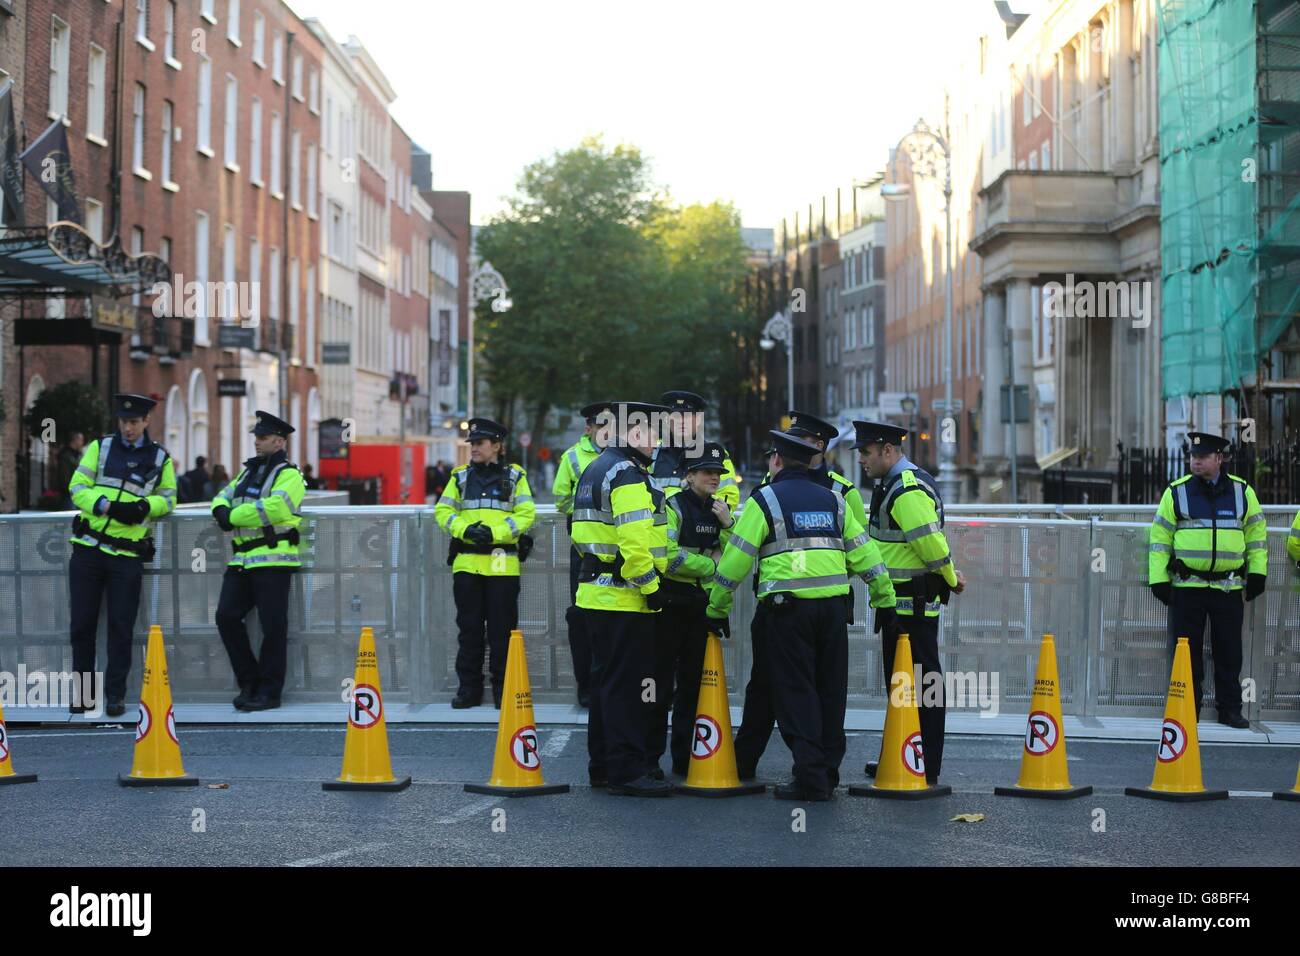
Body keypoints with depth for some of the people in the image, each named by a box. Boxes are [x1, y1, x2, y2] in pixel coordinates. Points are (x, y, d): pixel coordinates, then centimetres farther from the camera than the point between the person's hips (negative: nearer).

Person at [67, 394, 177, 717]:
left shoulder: (160, 457, 7)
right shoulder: (101, 447, 5)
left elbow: (168, 499, 10)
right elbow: (77, 487, 1)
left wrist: (144, 506, -11)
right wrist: (106, 506, -17)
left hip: (127, 554, -1)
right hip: (88, 548, 1)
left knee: (121, 626, -1)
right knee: (82, 622, 4)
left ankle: (115, 695, 6)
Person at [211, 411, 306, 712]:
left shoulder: (289, 475, -4)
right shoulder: (249, 471, 23)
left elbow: (273, 507, -19)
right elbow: (224, 496, 22)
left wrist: (233, 516, -13)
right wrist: (221, 510, -3)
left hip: (272, 560, -8)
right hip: (242, 560, 8)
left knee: (272, 627, -5)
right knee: (226, 616, 1)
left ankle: (269, 692, 2)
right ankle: (249, 683, 11)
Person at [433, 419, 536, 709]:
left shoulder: (515, 477, 4)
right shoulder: (460, 477, 10)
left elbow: (526, 514, -4)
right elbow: (442, 511, 5)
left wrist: (494, 532, -16)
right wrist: (465, 529, -13)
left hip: (502, 563, -2)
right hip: (466, 562, 2)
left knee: (502, 629, 1)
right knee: (469, 627, 5)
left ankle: (503, 688, 9)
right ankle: (469, 687, 12)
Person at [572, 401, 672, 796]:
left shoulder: (596, 470, 17)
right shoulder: (627, 475, -16)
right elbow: (634, 541, -25)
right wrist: (651, 586, -17)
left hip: (597, 594, 10)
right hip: (625, 600, -10)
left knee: (607, 680, 16)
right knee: (628, 686, -7)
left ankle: (602, 765, 22)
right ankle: (627, 771, -5)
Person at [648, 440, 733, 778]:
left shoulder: (718, 510, 12)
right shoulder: (673, 506, -10)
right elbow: (666, 556, -22)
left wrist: (726, 524, -7)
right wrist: (710, 565, -12)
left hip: (702, 604, 7)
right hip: (671, 603, -7)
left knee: (692, 682, 10)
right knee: (662, 683, -3)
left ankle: (683, 757, 17)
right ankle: (650, 757, 4)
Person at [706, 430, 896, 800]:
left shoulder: (765, 500, 1)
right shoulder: (832, 501, 15)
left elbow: (736, 559, -2)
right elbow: (863, 551, 14)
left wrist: (717, 609, 6)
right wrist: (884, 599, 21)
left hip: (788, 607, -4)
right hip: (833, 608, 5)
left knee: (796, 693, -1)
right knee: (830, 692, 11)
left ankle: (811, 779, -6)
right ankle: (828, 773, 16)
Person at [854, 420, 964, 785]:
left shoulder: (908, 490, -19)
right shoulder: (895, 485, 16)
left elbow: (931, 543, -22)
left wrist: (951, 580, -8)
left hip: (912, 604, -11)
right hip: (903, 602, 11)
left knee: (921, 683, -6)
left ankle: (926, 770, -2)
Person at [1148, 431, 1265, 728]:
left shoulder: (1242, 492, 6)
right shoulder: (1176, 492, 1)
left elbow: (1256, 534, 12)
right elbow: (1160, 537, 3)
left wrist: (1257, 571, 5)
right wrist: (1158, 579, -2)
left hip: (1229, 588, 1)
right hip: (1187, 587, -1)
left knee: (1229, 651, 6)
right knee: (1187, 650, 2)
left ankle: (1230, 709, 15)